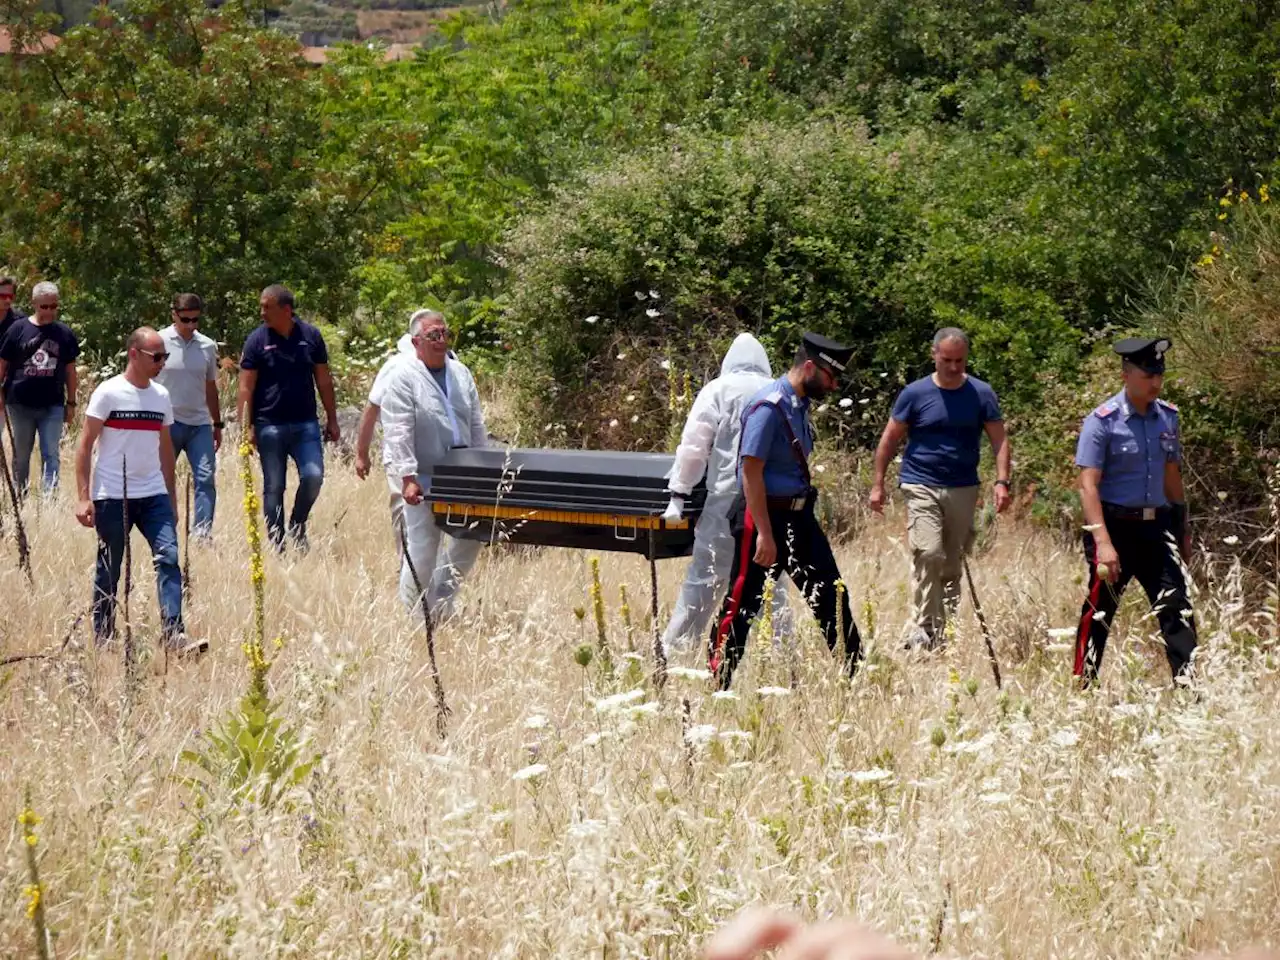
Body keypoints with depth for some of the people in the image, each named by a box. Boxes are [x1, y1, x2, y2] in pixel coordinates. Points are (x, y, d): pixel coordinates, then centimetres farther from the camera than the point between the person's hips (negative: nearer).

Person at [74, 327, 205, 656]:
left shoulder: (161, 396, 10)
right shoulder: (109, 393, -6)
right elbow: (84, 446, -6)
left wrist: (171, 499, 17)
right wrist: (83, 497, -13)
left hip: (153, 496, 4)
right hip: (112, 497, -4)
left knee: (168, 558, -13)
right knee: (108, 571, 4)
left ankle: (174, 635, -18)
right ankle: (102, 640, 16)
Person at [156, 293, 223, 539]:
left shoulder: (207, 346, 8)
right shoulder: (160, 342, -3)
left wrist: (217, 424, 18)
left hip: (199, 423, 3)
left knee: (205, 477, -8)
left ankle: (203, 532, -10)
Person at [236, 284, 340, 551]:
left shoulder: (310, 336, 4)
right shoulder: (257, 340, -2)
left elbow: (323, 381, 10)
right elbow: (246, 387, -3)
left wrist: (332, 419, 9)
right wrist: (246, 426, -11)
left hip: (305, 423, 1)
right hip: (270, 426, -1)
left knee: (313, 476, -11)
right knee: (273, 487, 3)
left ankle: (297, 526, 14)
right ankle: (276, 543, 13)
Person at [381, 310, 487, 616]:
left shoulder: (461, 373, 10)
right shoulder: (404, 378, -9)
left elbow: (476, 425, 16)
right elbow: (398, 433, -15)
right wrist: (408, 477, -21)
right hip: (422, 478, -6)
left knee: (472, 536, 8)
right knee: (422, 548, -4)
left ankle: (441, 601, 25)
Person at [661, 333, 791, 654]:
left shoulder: (718, 390, 1)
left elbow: (693, 446, -5)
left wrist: (679, 494, -2)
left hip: (727, 498, -3)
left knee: (705, 577, 0)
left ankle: (675, 647, 2)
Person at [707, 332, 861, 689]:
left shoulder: (801, 404, 9)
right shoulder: (769, 407, -18)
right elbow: (751, 472, -21)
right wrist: (765, 535, -23)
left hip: (799, 515, 9)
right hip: (763, 514, -9)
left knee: (830, 594, 10)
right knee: (742, 605, -1)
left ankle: (853, 669, 18)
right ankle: (718, 682, 8)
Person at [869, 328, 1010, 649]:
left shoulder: (981, 394, 3)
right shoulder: (915, 393, -1)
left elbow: (999, 441, 3)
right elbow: (890, 439, 5)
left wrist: (1002, 482, -10)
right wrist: (878, 484, 1)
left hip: (963, 489, 3)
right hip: (922, 487, -3)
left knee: (953, 563, 8)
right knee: (928, 554, -18)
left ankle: (947, 629, 17)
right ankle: (925, 629, -15)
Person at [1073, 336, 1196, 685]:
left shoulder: (1168, 416, 7)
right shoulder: (1102, 421, -11)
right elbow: (1088, 485, -15)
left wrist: (1183, 531, 19)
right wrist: (1103, 542, -23)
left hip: (1156, 525, 5)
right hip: (1114, 525, -5)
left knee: (1177, 607, -5)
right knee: (1099, 611, 4)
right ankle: (1082, 687, 16)